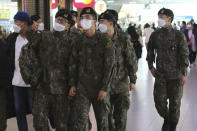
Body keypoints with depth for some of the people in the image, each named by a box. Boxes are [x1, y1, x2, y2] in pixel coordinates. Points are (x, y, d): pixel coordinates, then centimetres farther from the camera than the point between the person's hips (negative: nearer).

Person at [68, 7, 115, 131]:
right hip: (82, 87, 2)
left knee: (102, 120, 8)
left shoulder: (105, 40, -7)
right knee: (81, 119, -5)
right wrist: (73, 84, 4)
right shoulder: (79, 41, 5)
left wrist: (104, 88, -13)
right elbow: (73, 63, 10)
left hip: (100, 88, -2)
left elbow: (109, 65, -9)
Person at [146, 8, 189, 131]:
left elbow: (185, 55, -7)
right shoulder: (155, 35, 2)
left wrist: (183, 73, -11)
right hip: (160, 74, 3)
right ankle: (166, 119, 30)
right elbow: (150, 51, 16)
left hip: (175, 75, -2)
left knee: (175, 103, 6)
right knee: (159, 101, 1)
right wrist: (151, 66, 8)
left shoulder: (179, 35, -8)